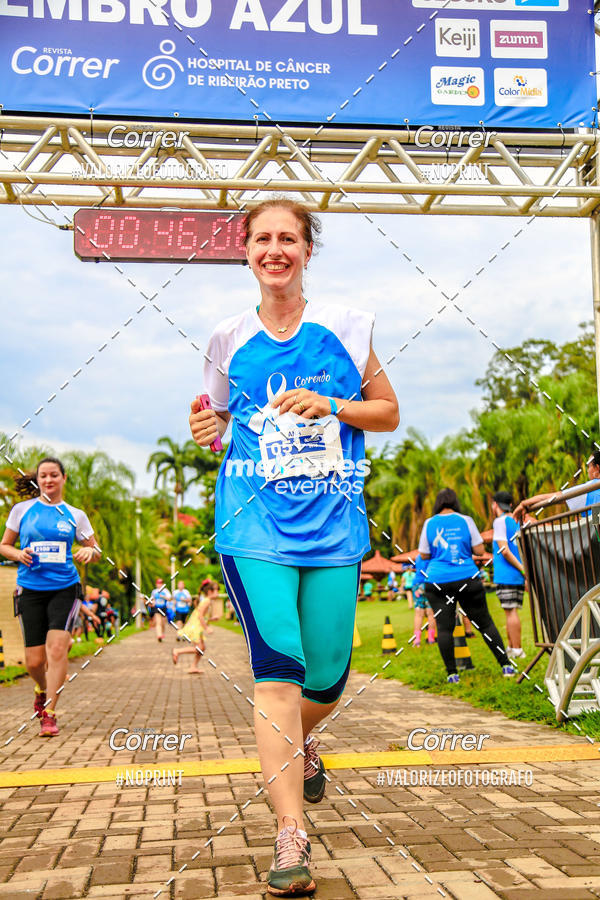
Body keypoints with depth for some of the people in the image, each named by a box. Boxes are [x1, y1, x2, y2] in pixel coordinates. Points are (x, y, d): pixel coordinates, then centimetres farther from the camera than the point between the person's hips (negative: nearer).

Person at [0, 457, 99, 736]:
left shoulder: (75, 515, 7)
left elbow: (95, 551, 14)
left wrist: (89, 552, -10)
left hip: (65, 588, 0)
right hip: (30, 589, 1)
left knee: (57, 647, -17)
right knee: (34, 661, 1)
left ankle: (49, 713, -7)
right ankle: (42, 690, 36)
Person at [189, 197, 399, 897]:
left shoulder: (343, 327, 6)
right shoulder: (230, 339, 8)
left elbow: (388, 412, 11)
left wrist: (328, 406, -8)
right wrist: (207, 430, -4)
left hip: (333, 523, 1)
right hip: (254, 523, -1)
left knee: (326, 678, 3)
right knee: (277, 666, -15)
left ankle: (298, 743, 40)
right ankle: (291, 837, -9)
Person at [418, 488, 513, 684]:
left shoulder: (430, 523, 2)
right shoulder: (465, 521, 2)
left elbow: (424, 555, 6)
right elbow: (479, 551, 0)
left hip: (437, 582, 0)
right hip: (467, 579, 0)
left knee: (444, 627, 2)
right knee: (484, 623, 8)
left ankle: (452, 674, 1)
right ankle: (505, 665, 9)